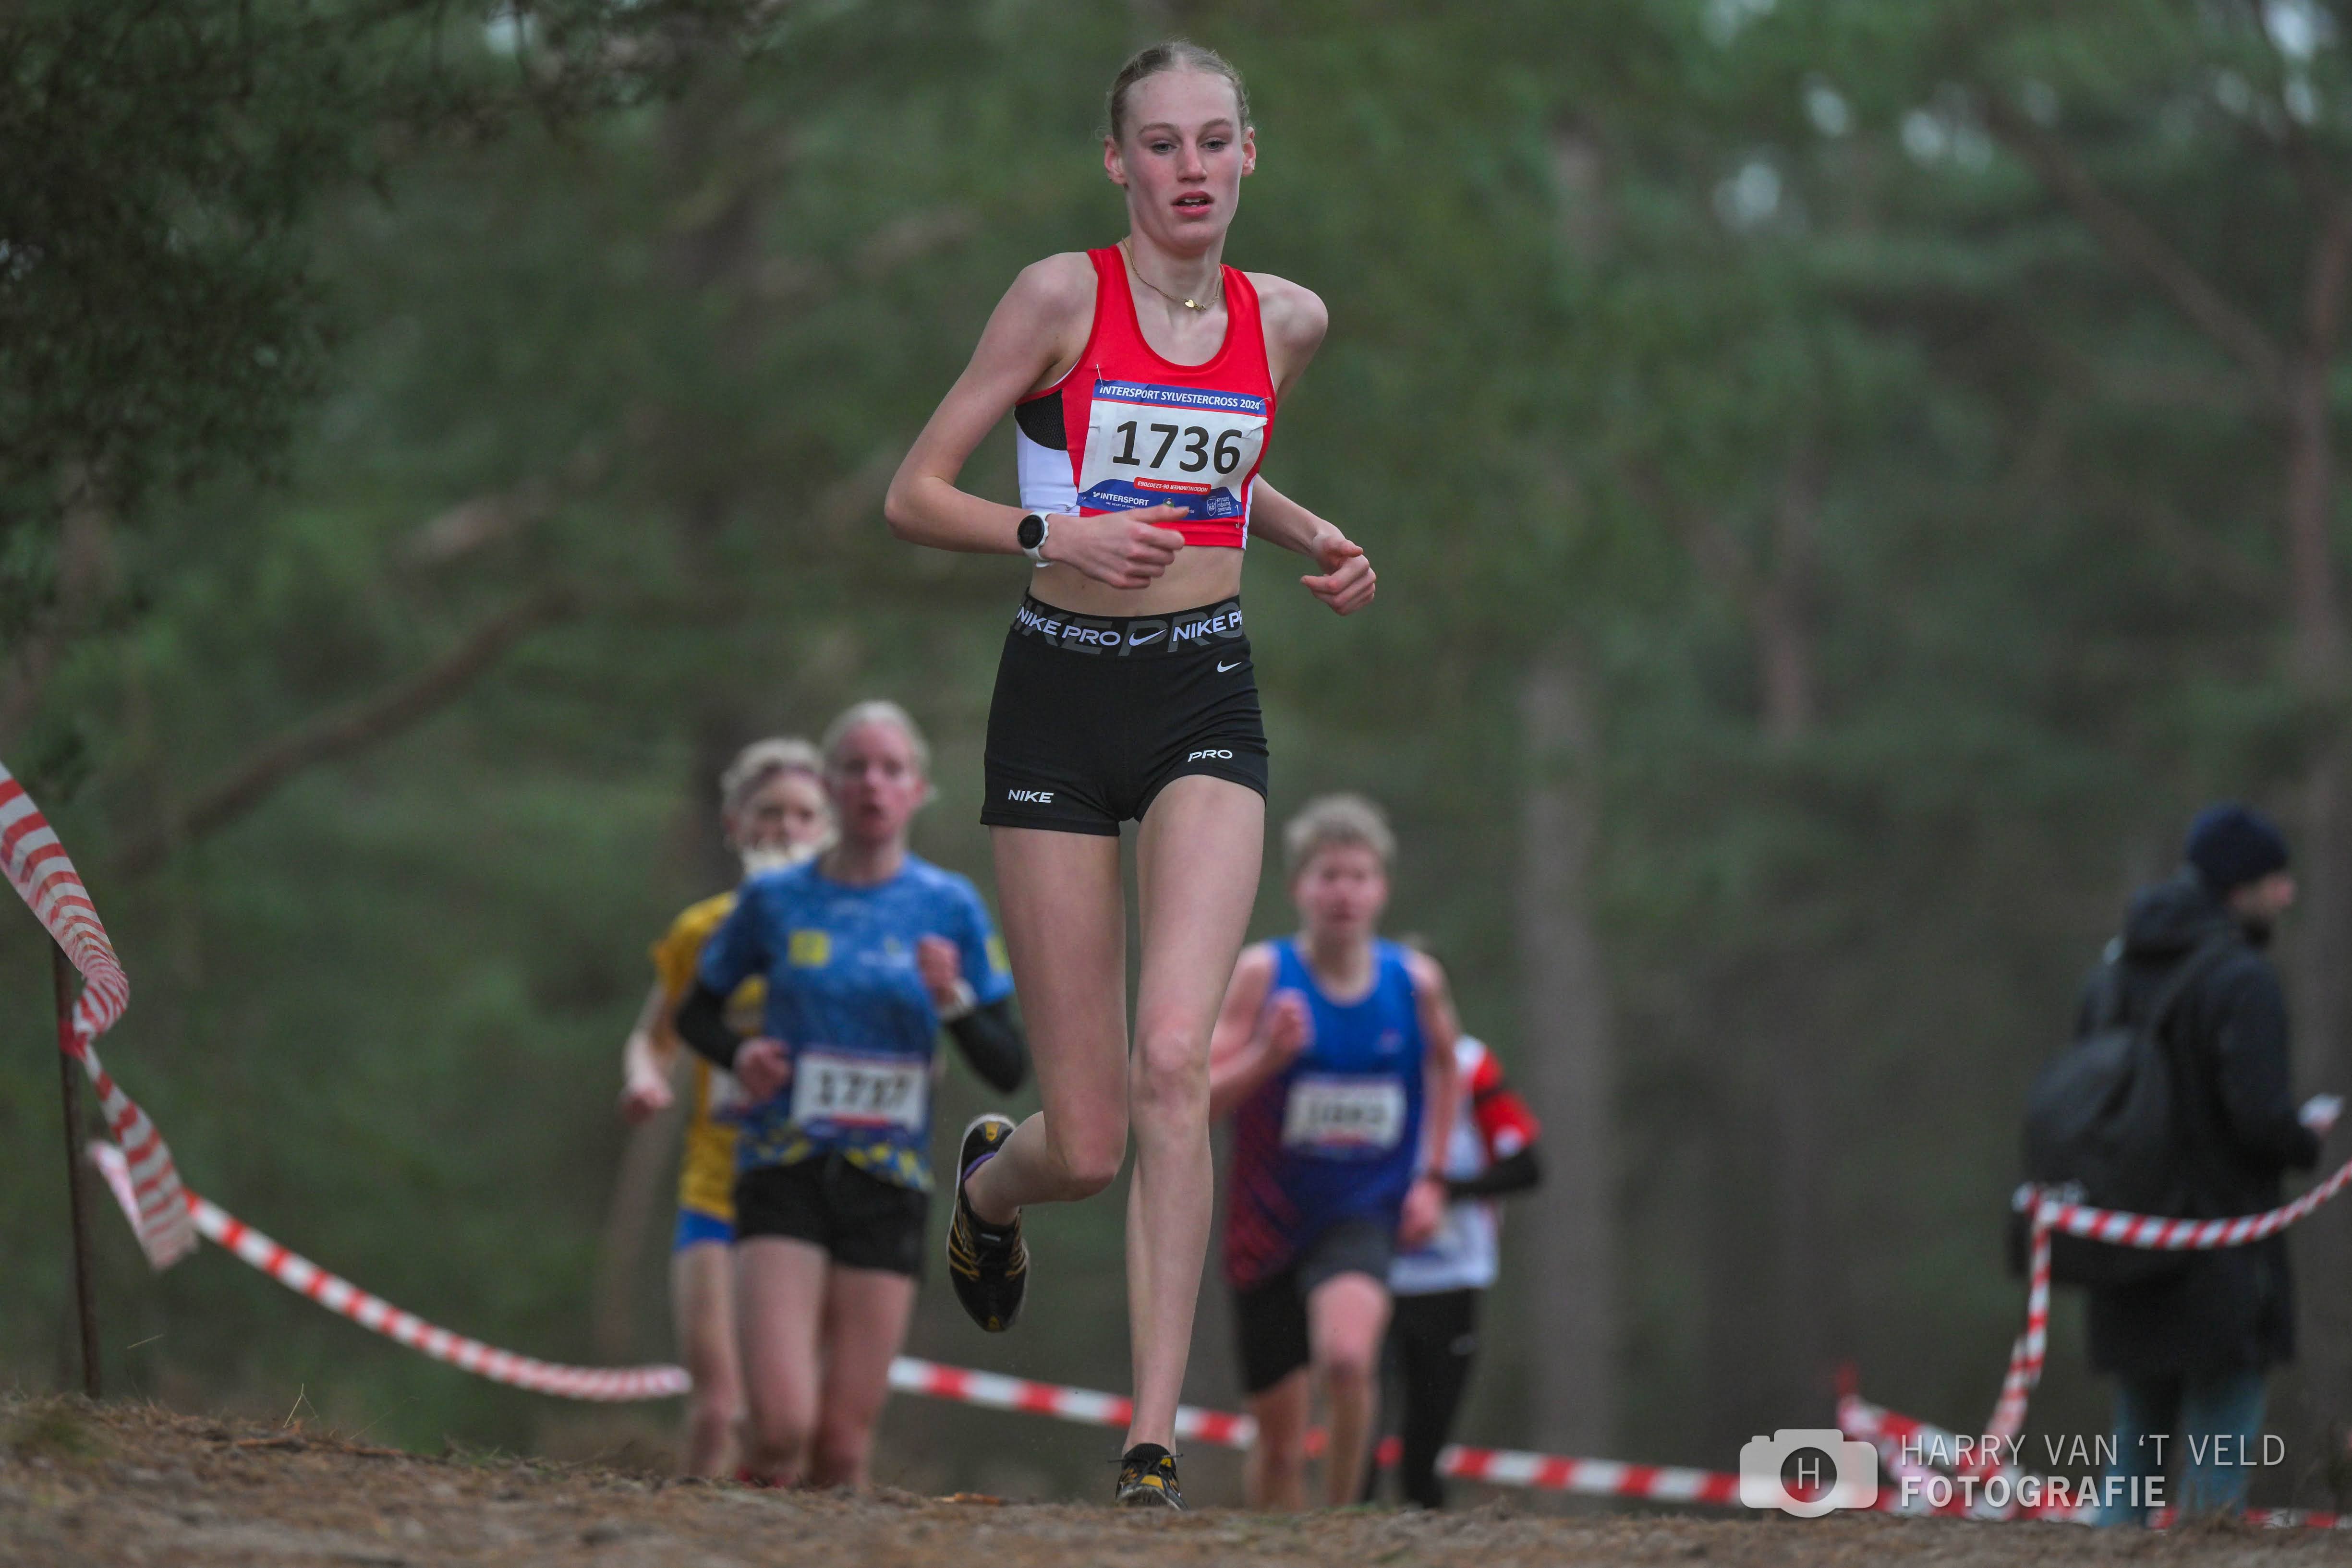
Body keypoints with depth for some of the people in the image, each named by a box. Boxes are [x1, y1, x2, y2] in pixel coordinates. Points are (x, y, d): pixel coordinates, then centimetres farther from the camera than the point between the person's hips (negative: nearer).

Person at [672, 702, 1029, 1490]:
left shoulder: (949, 908, 4)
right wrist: (739, 1054, -6)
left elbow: (1011, 1069, 4)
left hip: (887, 1185, 1)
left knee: (842, 1447, -1)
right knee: (782, 1425, -18)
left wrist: (955, 1002, -15)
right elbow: (696, 1013, 16)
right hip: (785, 1175, -1)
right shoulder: (775, 900, 3)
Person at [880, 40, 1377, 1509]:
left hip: (1206, 700, 2)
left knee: (1174, 1059, -22)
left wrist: (1313, 538, 9)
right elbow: (914, 494, -3)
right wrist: (1056, 533, -20)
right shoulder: (1064, 295, -5)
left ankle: (1154, 1441, -17)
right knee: (1091, 1145, -1)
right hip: (1062, 691, -2)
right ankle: (990, 1180, 39)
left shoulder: (1288, 320, 7)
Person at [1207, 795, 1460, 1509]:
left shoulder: (1416, 982, -3)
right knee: (1280, 1441, 7)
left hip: (1364, 1217, 0)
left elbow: (1442, 1068, 19)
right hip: (1267, 1228, 0)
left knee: (1348, 1358, -31)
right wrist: (1267, 1056, -31)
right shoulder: (1262, 976, -10)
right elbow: (1194, 1097, -14)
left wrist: (1431, 1177, 11)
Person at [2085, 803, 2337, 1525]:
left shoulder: (2116, 972, 10)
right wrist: (2308, 1138, -1)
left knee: (2136, 1443, 14)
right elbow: (2262, 1115, -21)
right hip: (2222, 1260, -7)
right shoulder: (2241, 980, -14)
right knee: (2221, 1445, -3)